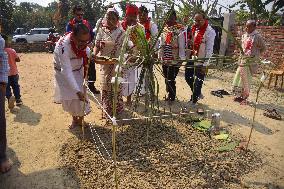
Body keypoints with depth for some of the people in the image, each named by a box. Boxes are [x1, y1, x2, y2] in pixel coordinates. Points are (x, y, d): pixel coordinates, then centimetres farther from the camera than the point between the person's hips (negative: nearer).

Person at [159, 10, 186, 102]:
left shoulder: (180, 30, -11)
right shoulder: (164, 29, 8)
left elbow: (182, 46, -13)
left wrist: (182, 59, -15)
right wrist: (159, 56, 11)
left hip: (175, 60, -6)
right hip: (165, 60, 6)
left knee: (171, 79, 1)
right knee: (167, 78, 15)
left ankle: (171, 96, 21)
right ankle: (170, 94, 34)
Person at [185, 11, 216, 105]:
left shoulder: (209, 31, -15)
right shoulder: (194, 28, 6)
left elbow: (209, 49, -17)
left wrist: (205, 64, -18)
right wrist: (190, 42, -4)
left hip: (201, 61, -7)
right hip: (193, 58, 7)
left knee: (198, 81, 4)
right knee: (188, 77, 15)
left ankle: (193, 101, 22)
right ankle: (197, 93, 37)